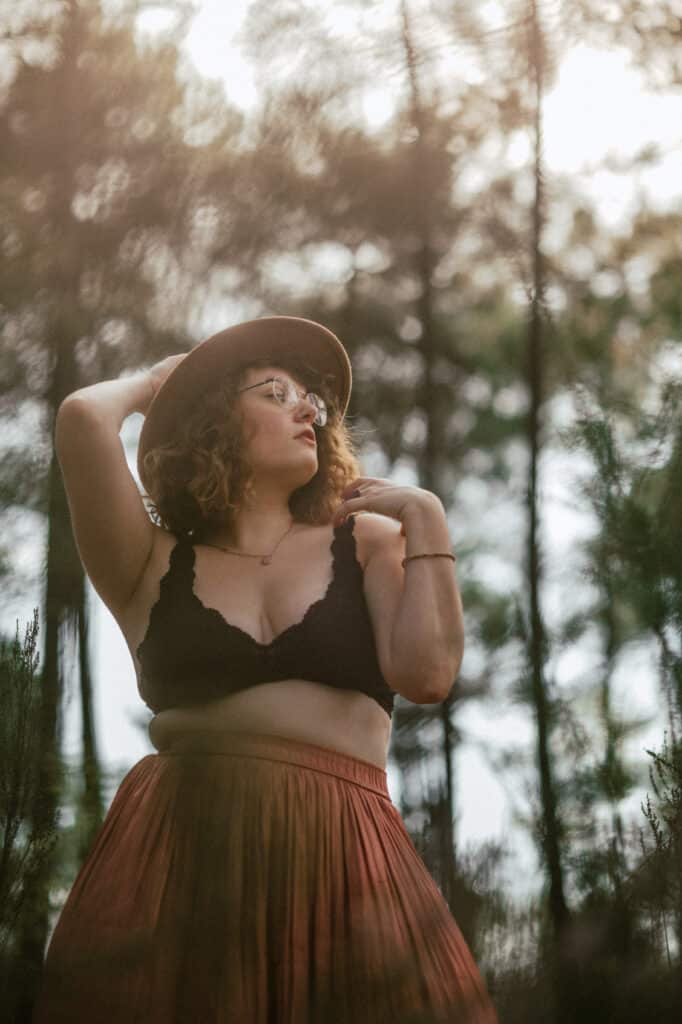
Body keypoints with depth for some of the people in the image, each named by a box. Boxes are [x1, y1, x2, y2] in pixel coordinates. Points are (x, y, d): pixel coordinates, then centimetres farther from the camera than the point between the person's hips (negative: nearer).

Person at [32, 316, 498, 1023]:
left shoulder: (370, 541, 13)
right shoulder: (155, 566, 9)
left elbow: (427, 674, -2)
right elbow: (82, 418, -5)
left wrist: (426, 524, 3)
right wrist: (151, 385, 16)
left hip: (342, 858, 1)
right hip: (175, 851, -1)